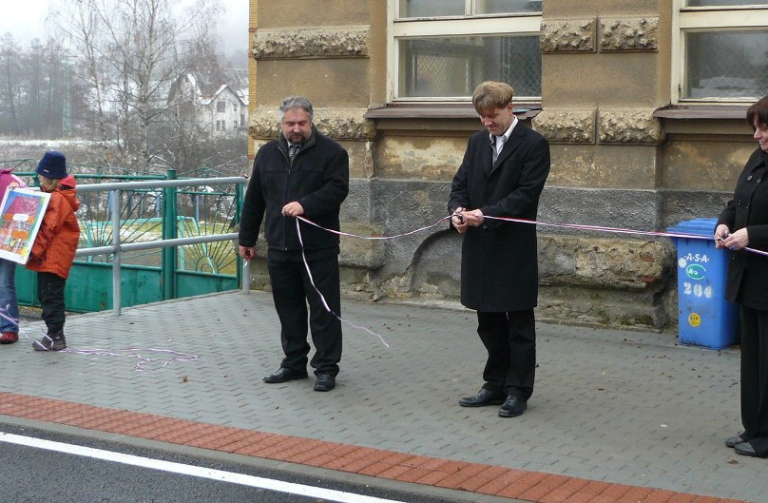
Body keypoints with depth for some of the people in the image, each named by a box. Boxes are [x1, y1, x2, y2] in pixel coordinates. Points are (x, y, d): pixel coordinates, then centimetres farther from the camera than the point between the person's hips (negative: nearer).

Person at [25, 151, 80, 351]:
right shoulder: (52, 195, 15)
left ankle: (55, 337, -3)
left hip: (54, 258, -10)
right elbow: (42, 225, 25)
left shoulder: (58, 198, -16)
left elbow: (49, 229, -21)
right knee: (45, 295, 14)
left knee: (51, 296, -7)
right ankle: (54, 334, 20)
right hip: (48, 256, 10)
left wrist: (34, 250, -20)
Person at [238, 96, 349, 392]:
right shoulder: (267, 154, 13)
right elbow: (254, 200, 17)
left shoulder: (331, 152, -1)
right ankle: (294, 364, 23)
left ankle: (326, 368, 6)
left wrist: (305, 205, -28)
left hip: (318, 249, -4)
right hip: (279, 249, 5)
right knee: (289, 310, 12)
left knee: (323, 311, -2)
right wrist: (246, 239, 18)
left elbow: (337, 189, -14)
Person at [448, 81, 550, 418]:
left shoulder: (533, 144, -8)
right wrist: (458, 209, -10)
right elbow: (461, 182, 12)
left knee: (519, 324, 4)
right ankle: (496, 386, 26)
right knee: (489, 323, 15)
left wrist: (486, 214, -23)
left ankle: (518, 391, 11)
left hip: (515, 248, -6)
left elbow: (527, 194, -15)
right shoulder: (477, 141, 12)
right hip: (479, 248, 6)